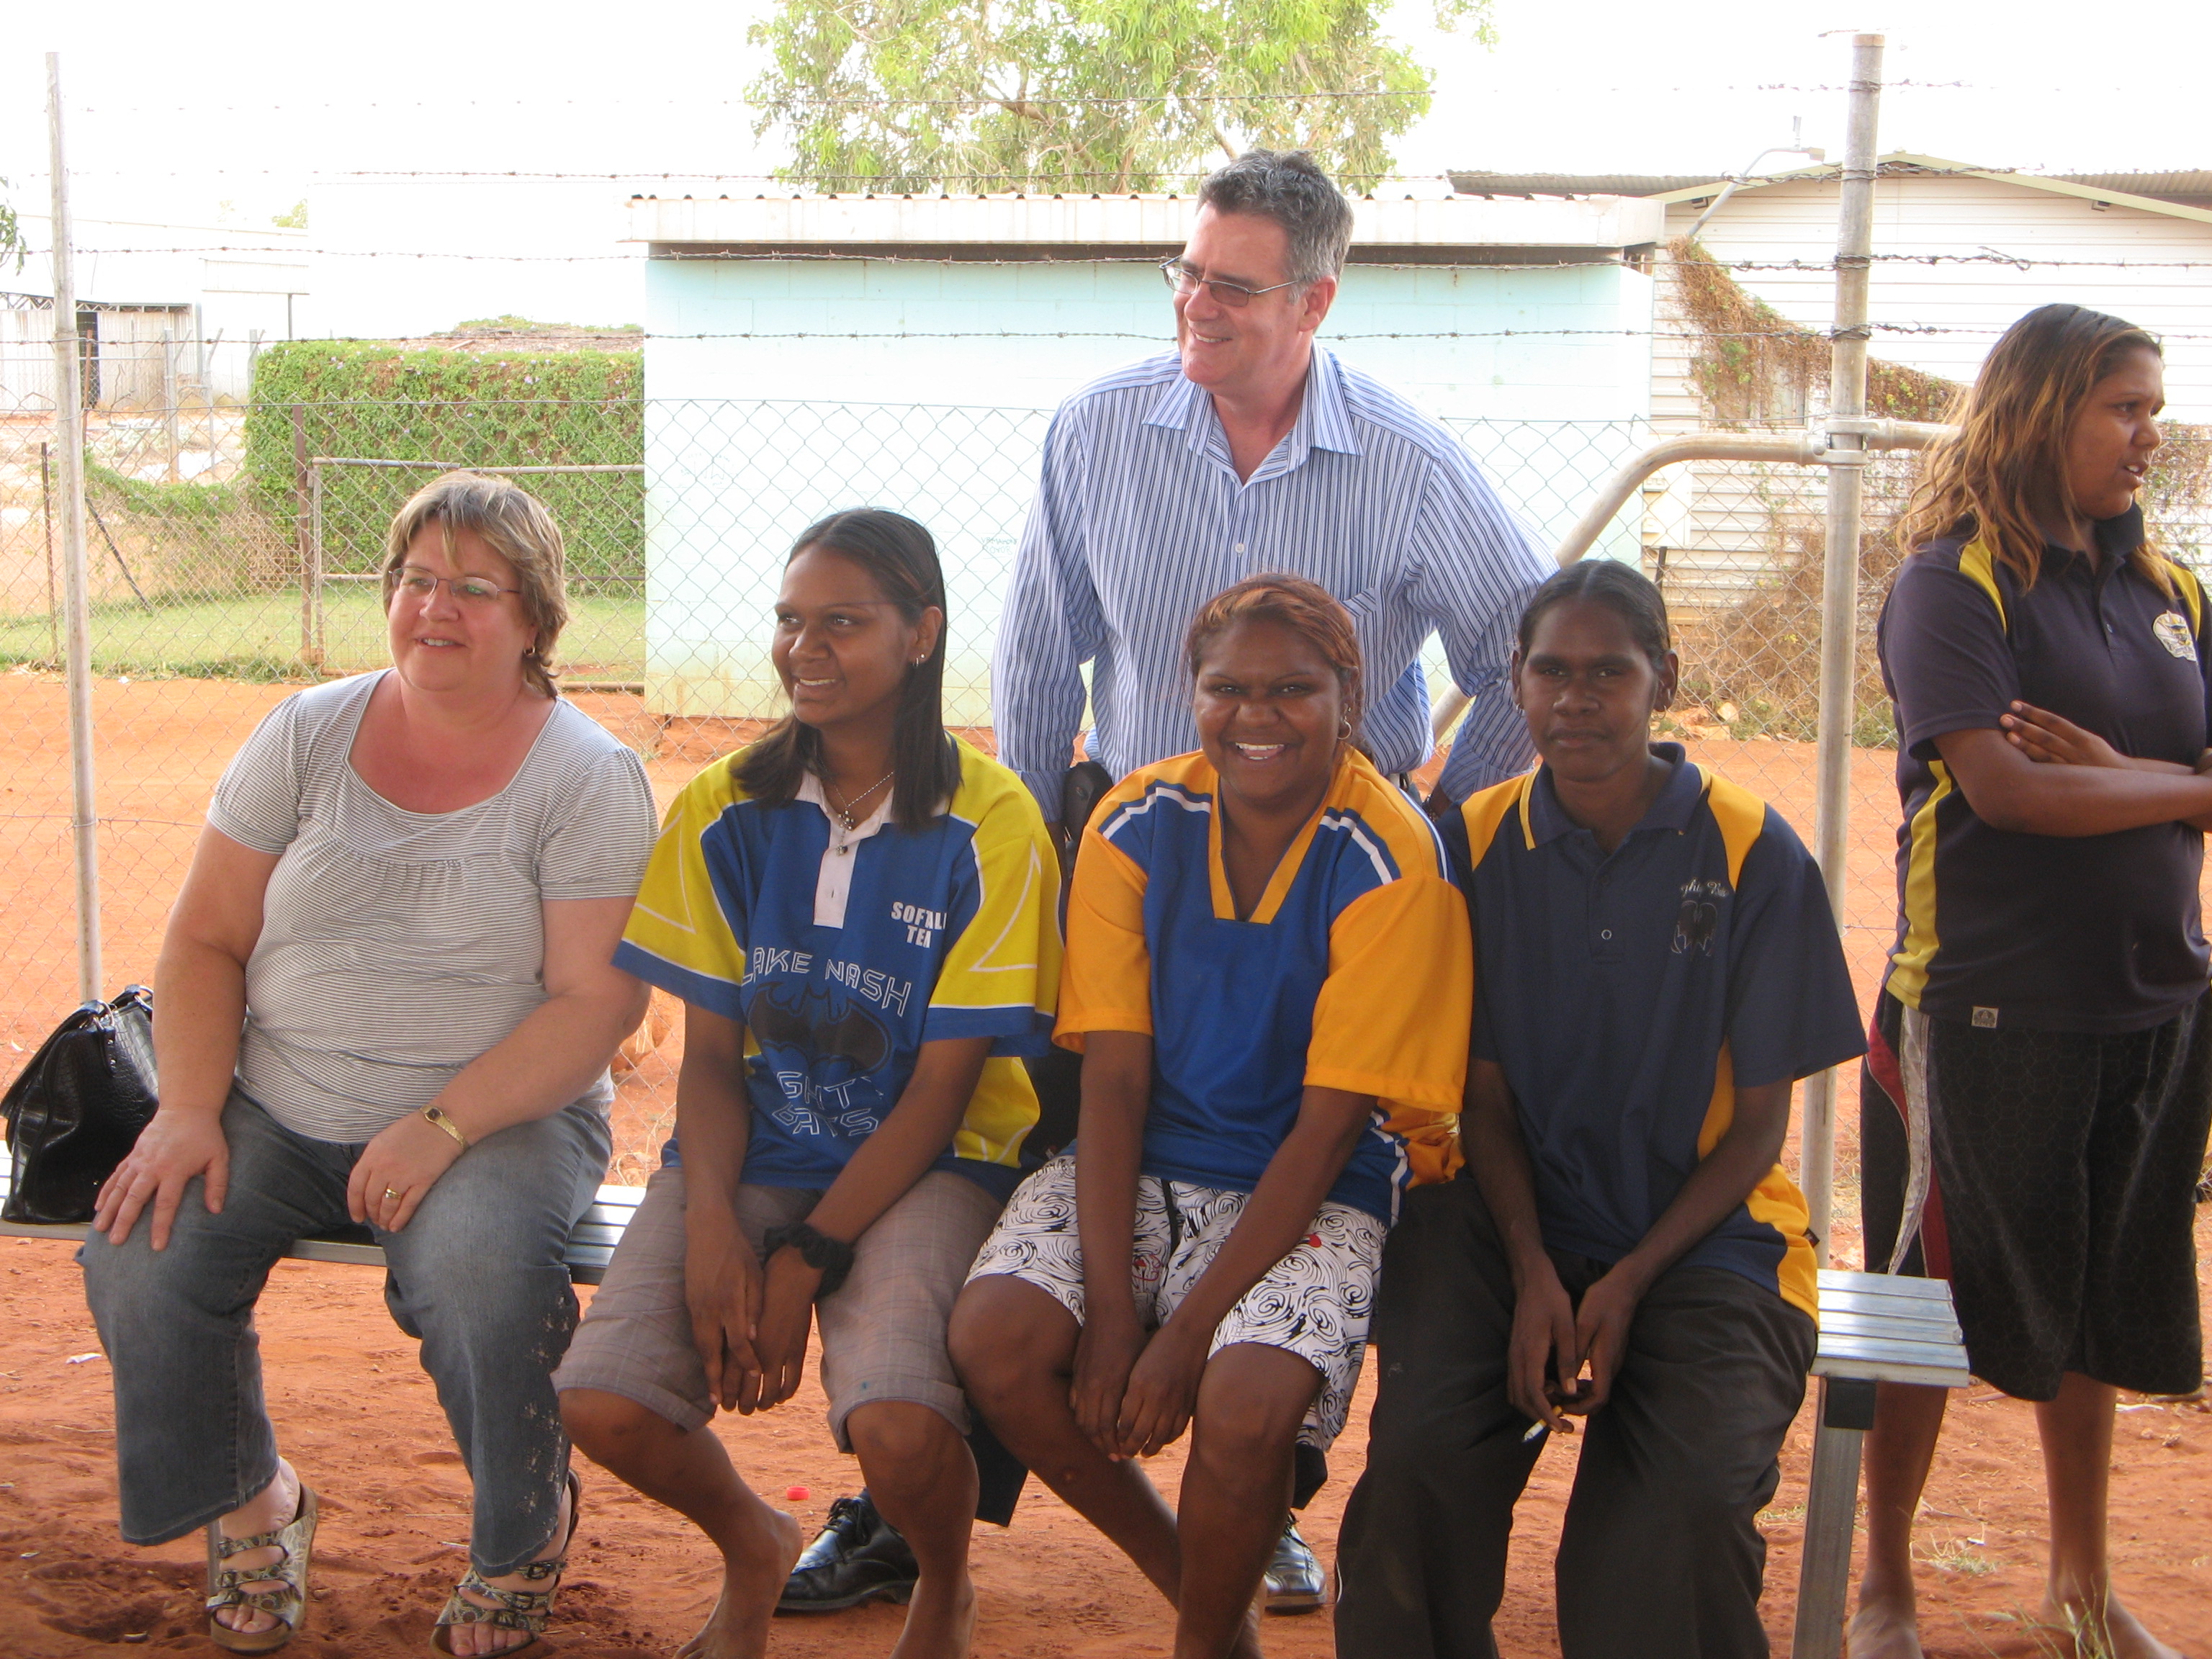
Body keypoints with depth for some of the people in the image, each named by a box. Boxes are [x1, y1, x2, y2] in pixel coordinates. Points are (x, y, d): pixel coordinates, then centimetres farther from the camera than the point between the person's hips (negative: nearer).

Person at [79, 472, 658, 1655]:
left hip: (502, 1115, -3)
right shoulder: (309, 735, 6)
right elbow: (203, 943, 6)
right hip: (276, 1112, 4)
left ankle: (524, 1533, -1)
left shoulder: (586, 779, -4)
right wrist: (187, 1113, -9)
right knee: (139, 1258, -21)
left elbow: (597, 1002, -11)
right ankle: (249, 1504, 10)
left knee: (478, 1274, -34)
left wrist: (441, 1129, -22)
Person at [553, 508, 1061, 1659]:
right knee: (603, 1403, -21)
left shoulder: (989, 826, -8)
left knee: (898, 1426, -31)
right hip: (751, 1153, 4)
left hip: (925, 1163, -3)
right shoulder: (727, 810, 3)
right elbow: (709, 1052, 4)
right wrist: (711, 1223, -14)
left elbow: (942, 1087, -8)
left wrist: (808, 1260, -15)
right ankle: (752, 1549, 16)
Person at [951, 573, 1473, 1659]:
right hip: (1139, 1168, 4)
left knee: (1247, 1404, -31)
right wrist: (1110, 1308, -16)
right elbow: (1112, 1081, -5)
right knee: (995, 1337, -24)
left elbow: (1329, 1124, -15)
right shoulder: (1135, 827, -2)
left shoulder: (1392, 863, -13)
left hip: (1313, 1193, -3)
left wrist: (1189, 1330, -20)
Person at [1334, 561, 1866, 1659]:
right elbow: (1486, 1095, 3)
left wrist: (1631, 1283, -13)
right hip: (1518, 1215, 2)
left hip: (1705, 1230, -1)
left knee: (1682, 1506, -27)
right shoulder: (1478, 845, 1)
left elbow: (1758, 1125, -1)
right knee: (1419, 1454, -24)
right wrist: (1532, 1270, -14)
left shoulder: (1755, 856, -5)